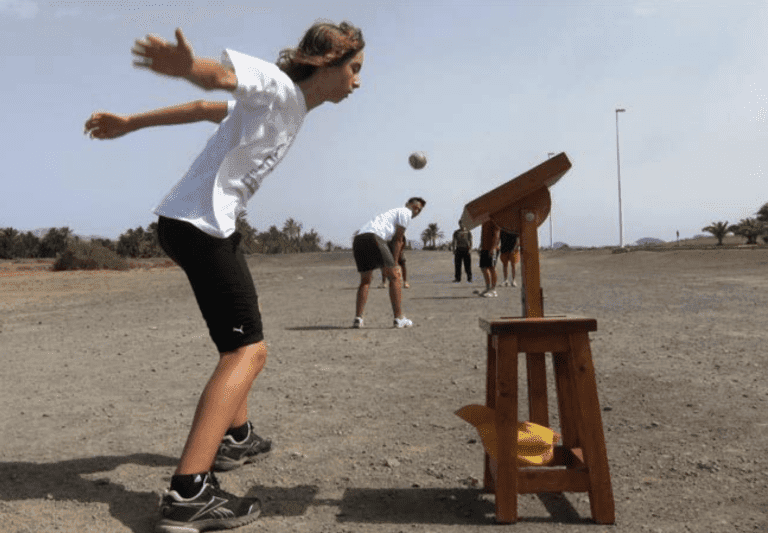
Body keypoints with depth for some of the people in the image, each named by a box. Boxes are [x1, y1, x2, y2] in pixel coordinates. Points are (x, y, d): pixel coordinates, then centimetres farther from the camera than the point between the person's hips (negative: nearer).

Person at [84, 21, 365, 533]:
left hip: (212, 225, 11)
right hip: (197, 223, -11)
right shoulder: (278, 87, -10)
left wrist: (130, 122, 25)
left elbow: (204, 109, 21)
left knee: (245, 331, 23)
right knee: (248, 350, -17)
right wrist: (187, 66, -56)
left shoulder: (292, 105, 17)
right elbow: (222, 74, -32)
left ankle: (235, 436, 38)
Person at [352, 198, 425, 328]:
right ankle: (399, 318, -1)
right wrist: (394, 264, 6)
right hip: (373, 238, -8)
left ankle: (358, 319, 3)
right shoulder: (405, 212, 13)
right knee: (394, 277, 1)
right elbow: (398, 240, 7)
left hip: (357, 239, 8)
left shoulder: (391, 213, 39)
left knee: (365, 280, 16)